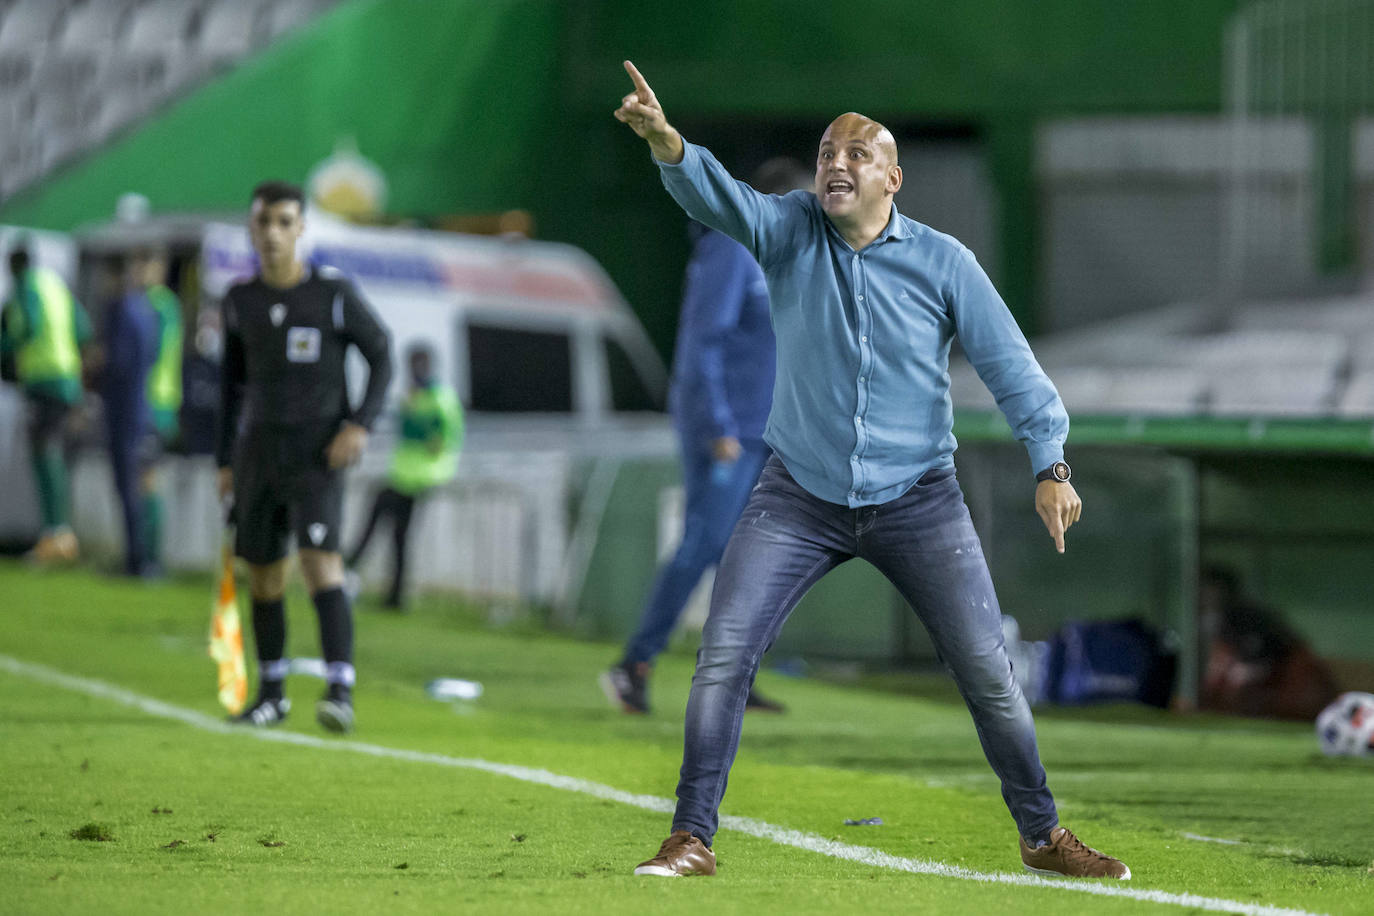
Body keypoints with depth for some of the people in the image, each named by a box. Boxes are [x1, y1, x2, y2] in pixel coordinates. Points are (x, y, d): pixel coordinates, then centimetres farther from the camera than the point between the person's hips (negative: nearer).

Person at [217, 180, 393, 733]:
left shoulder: (334, 294, -6)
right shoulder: (240, 301, 6)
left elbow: (380, 357, 2)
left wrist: (360, 423, -12)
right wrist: (225, 460, 14)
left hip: (318, 453, -4)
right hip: (259, 451, 4)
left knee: (320, 562, -19)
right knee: (262, 575, 7)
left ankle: (340, 691, -24)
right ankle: (272, 692, 21)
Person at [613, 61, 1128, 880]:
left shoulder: (943, 262, -5)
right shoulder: (790, 232, -3)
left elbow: (1011, 365, -5)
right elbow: (721, 197, -23)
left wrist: (1051, 465, -17)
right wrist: (669, 146, -44)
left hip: (918, 500, -1)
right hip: (799, 497, 1)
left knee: (989, 673, 0)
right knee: (723, 653, -10)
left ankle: (1043, 836, 17)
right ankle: (692, 839, -3)